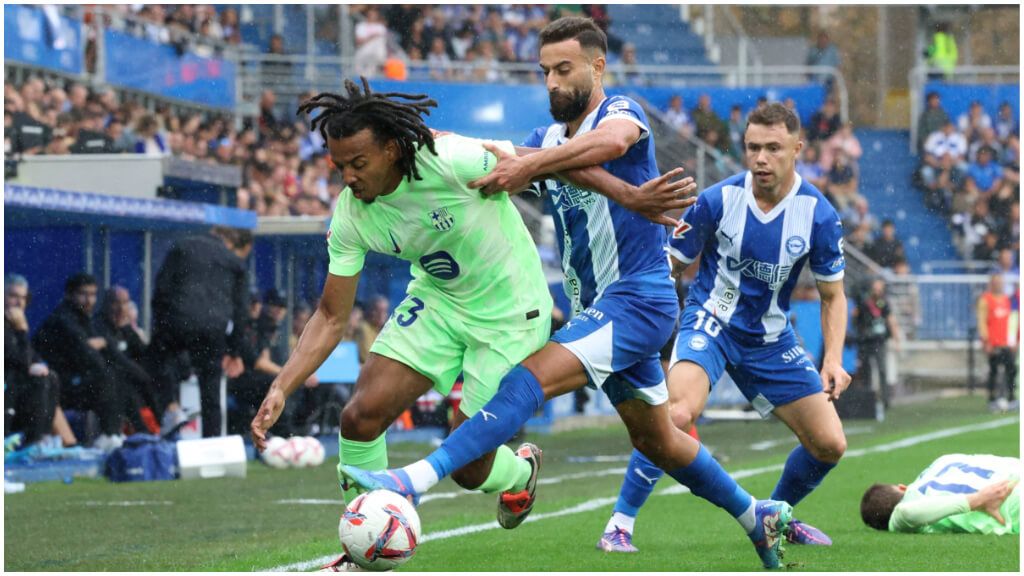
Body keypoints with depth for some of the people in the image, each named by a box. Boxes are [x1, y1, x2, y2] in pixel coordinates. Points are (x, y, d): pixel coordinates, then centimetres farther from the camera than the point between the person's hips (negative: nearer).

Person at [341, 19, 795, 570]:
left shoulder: (622, 110, -9)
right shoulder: (547, 138, 15)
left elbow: (612, 139, -34)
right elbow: (497, 160, -2)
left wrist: (530, 166, -44)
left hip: (637, 299, -9)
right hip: (598, 308, 9)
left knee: (533, 377, -26)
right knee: (654, 438, 19)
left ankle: (418, 479, -40)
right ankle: (757, 517, 35)